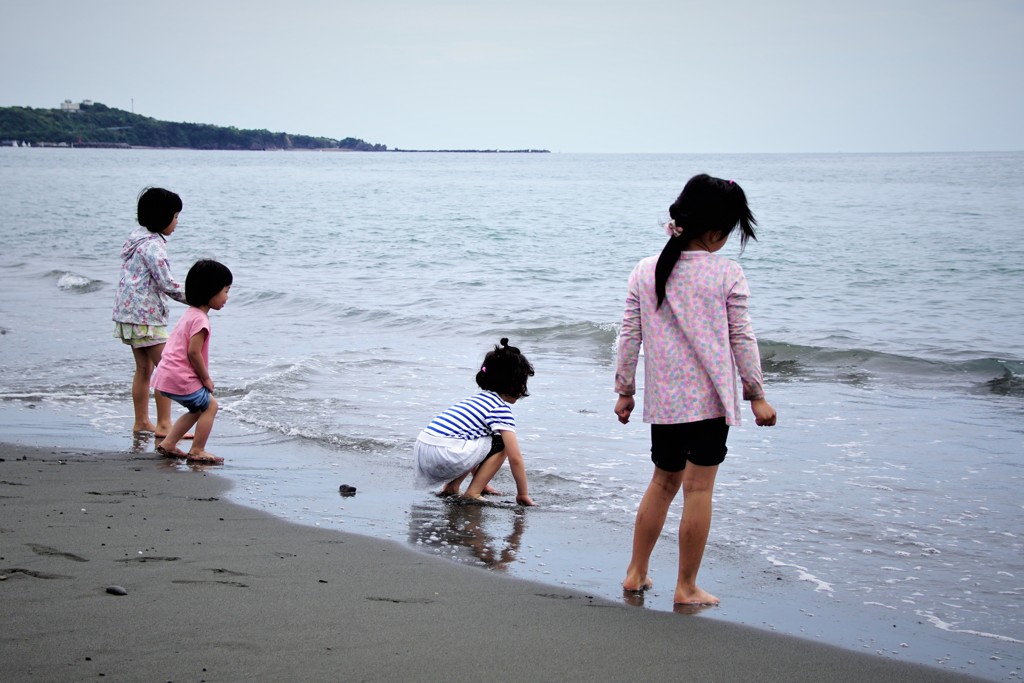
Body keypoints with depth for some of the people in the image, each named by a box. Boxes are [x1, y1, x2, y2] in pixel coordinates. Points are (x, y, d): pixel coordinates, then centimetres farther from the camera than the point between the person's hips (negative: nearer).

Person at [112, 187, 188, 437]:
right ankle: (163, 424, -7)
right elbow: (166, 283, -20)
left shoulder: (137, 238, 14)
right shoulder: (153, 245, -16)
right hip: (146, 316, -10)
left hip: (130, 313, 10)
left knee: (144, 369, 16)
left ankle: (141, 422, 21)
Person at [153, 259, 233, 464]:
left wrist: (203, 378, 17)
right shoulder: (200, 319, -17)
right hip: (180, 378, -10)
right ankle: (197, 451, 4)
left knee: (198, 408, 22)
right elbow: (193, 352, -22)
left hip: (167, 376, 10)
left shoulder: (189, 314, 16)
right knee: (210, 405, 3)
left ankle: (168, 444, 22)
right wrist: (206, 378, -9)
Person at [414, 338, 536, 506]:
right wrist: (523, 494, 6)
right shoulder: (501, 408, -1)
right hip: (446, 457, -9)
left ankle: (451, 486, 19)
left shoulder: (479, 398, 26)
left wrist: (480, 481, 44)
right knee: (500, 444, 4)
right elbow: (515, 458, -5)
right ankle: (472, 493, 1)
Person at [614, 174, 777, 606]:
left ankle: (636, 573, 23)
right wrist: (757, 395, 3)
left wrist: (625, 390, 14)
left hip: (663, 399, 4)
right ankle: (686, 588, 6)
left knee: (664, 480, 20)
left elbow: (629, 336, 5)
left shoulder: (645, 272, 2)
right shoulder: (727, 274, -9)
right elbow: (742, 338, -5)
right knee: (698, 488, 1)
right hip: (710, 398, -4)